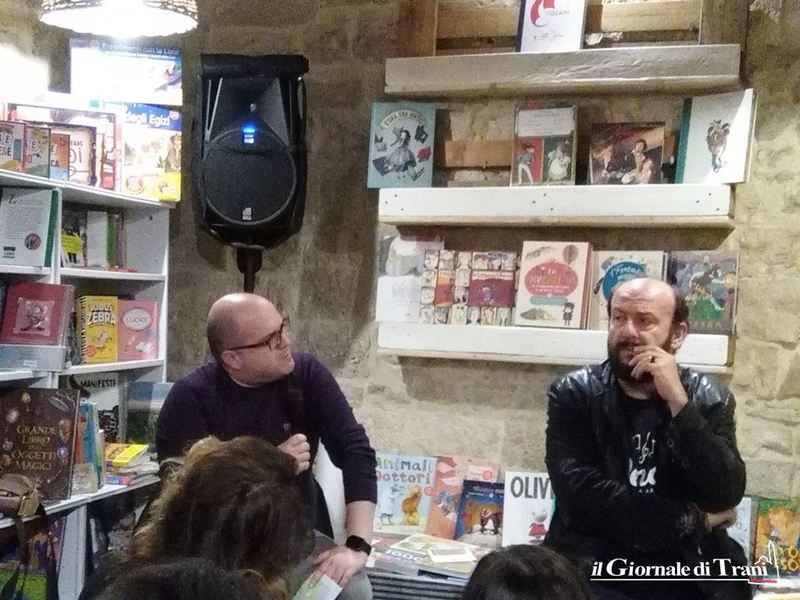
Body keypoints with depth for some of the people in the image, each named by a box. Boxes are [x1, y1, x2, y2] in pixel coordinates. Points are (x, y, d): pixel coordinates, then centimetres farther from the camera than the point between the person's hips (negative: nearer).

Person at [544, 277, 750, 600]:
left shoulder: (708, 398, 3)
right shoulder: (574, 393, -2)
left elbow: (726, 496, -9)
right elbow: (580, 495, -13)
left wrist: (678, 402, -16)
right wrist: (690, 519, -9)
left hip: (686, 574, 3)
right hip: (594, 571, -2)